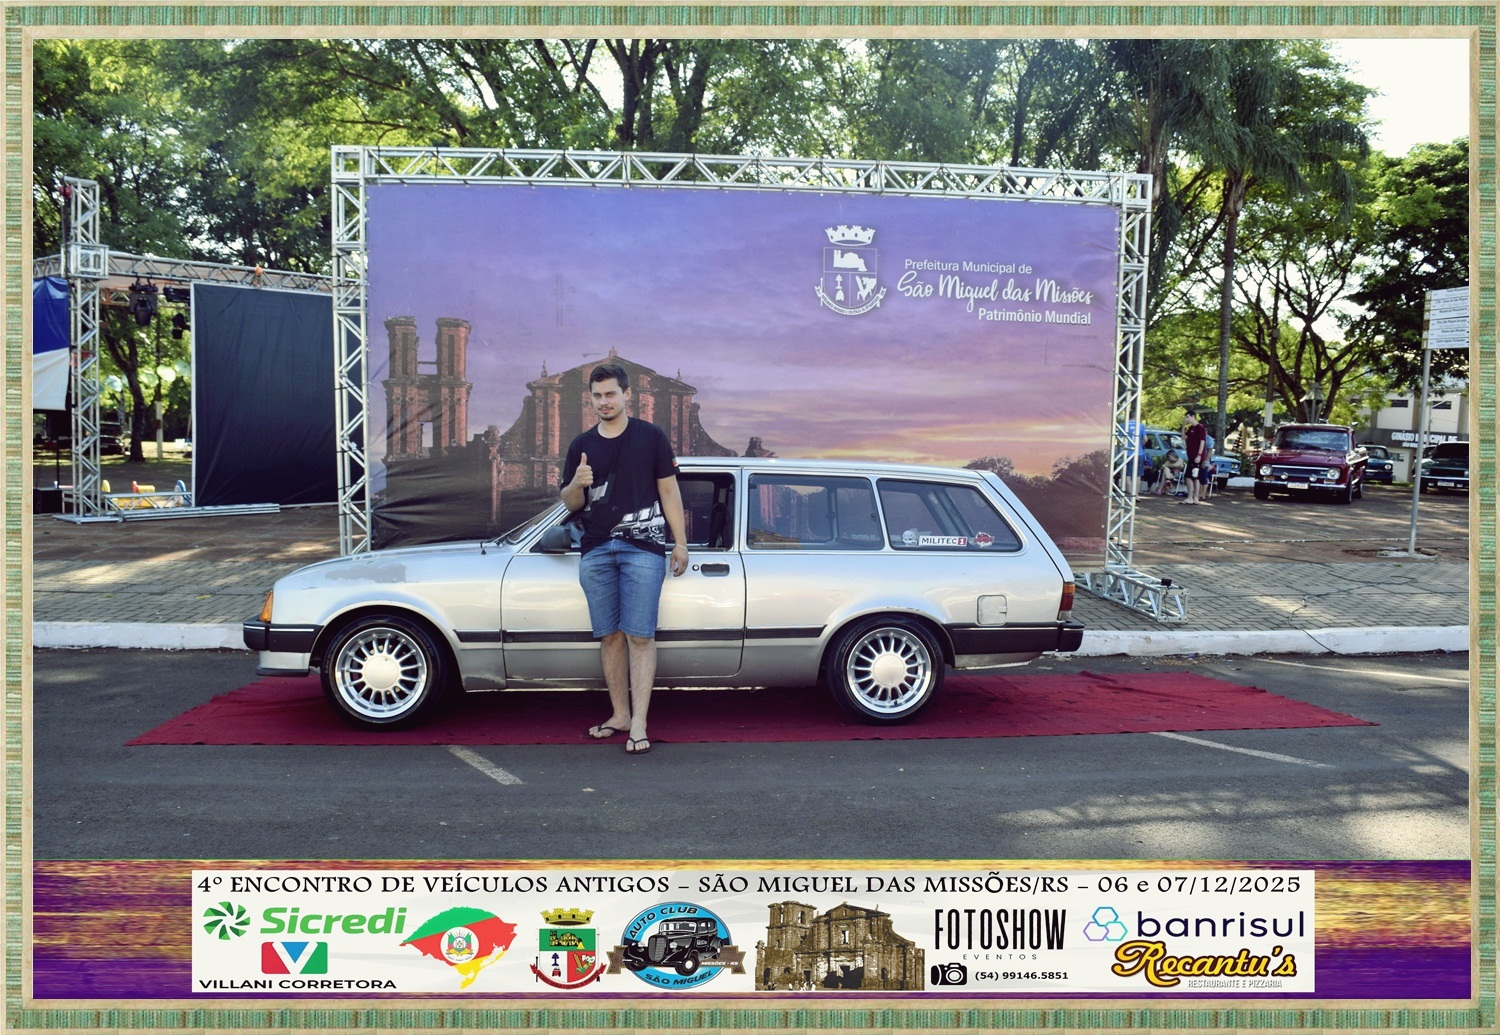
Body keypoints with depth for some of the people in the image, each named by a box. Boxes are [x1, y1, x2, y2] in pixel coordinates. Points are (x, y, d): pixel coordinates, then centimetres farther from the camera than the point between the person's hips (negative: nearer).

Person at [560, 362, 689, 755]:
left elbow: (668, 490, 5)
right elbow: (571, 504, 15)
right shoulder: (582, 445, 13)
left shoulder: (651, 437, 5)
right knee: (609, 636, 6)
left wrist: (680, 542, 0)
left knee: (639, 636, -8)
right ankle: (619, 715, 15)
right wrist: (577, 484, -9)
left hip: (643, 548, -4)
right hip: (596, 550, 4)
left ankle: (639, 725, -8)